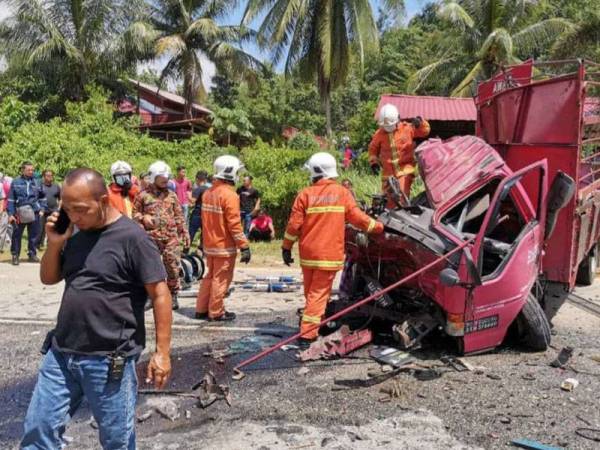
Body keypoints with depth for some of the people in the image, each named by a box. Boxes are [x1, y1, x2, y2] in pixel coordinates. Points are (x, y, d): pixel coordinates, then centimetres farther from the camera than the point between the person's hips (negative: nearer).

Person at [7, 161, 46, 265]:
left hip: (34, 213, 2)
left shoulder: (37, 183, 6)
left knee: (34, 235, 8)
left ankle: (32, 254, 20)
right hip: (19, 213, -2)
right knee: (16, 235, 3)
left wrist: (42, 209, 6)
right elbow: (11, 199, 1)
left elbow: (42, 197, 18)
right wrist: (10, 214, -4)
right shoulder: (15, 182, 0)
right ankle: (15, 256, 13)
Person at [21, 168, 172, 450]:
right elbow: (48, 279, 17)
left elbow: (160, 295, -13)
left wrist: (162, 352, -15)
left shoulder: (132, 238, -14)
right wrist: (55, 243, -2)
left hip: (109, 360, -6)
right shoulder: (75, 234, 7)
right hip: (61, 353, 6)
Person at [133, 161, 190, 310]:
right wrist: (143, 218, -12)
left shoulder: (171, 195, 12)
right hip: (151, 238, -1)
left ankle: (173, 295, 12)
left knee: (173, 267, -2)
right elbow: (135, 213, 9)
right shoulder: (143, 195, 3)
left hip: (171, 237, 2)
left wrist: (184, 232, 9)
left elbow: (179, 215, 14)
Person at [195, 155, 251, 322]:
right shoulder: (229, 195, -18)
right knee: (221, 279, 2)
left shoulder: (208, 193, 8)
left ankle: (201, 309, 22)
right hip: (225, 246, -8)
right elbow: (234, 224, -21)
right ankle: (216, 312, 9)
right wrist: (244, 246, -17)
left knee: (210, 276, 18)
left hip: (210, 244, 8)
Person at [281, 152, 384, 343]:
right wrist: (378, 226, 14)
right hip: (330, 254, -2)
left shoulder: (305, 194, -3)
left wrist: (286, 247, 6)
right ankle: (307, 333, -3)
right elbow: (357, 217, -1)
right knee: (319, 293, 2)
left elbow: (294, 224, -4)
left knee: (310, 292, 17)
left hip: (308, 253, 2)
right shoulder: (342, 193, -3)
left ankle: (309, 328, 29)